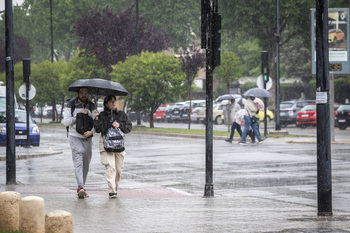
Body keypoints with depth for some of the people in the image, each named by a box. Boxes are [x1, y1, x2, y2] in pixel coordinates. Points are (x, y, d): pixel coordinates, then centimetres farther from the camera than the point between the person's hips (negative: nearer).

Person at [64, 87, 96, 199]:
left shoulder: (92, 107, 7)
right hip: (75, 136, -4)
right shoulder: (71, 105, -1)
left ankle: (81, 188, 19)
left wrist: (91, 131, -15)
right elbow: (66, 122, -5)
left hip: (87, 138, 4)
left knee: (86, 164, 7)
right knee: (78, 161, -19)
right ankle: (81, 187, -31)